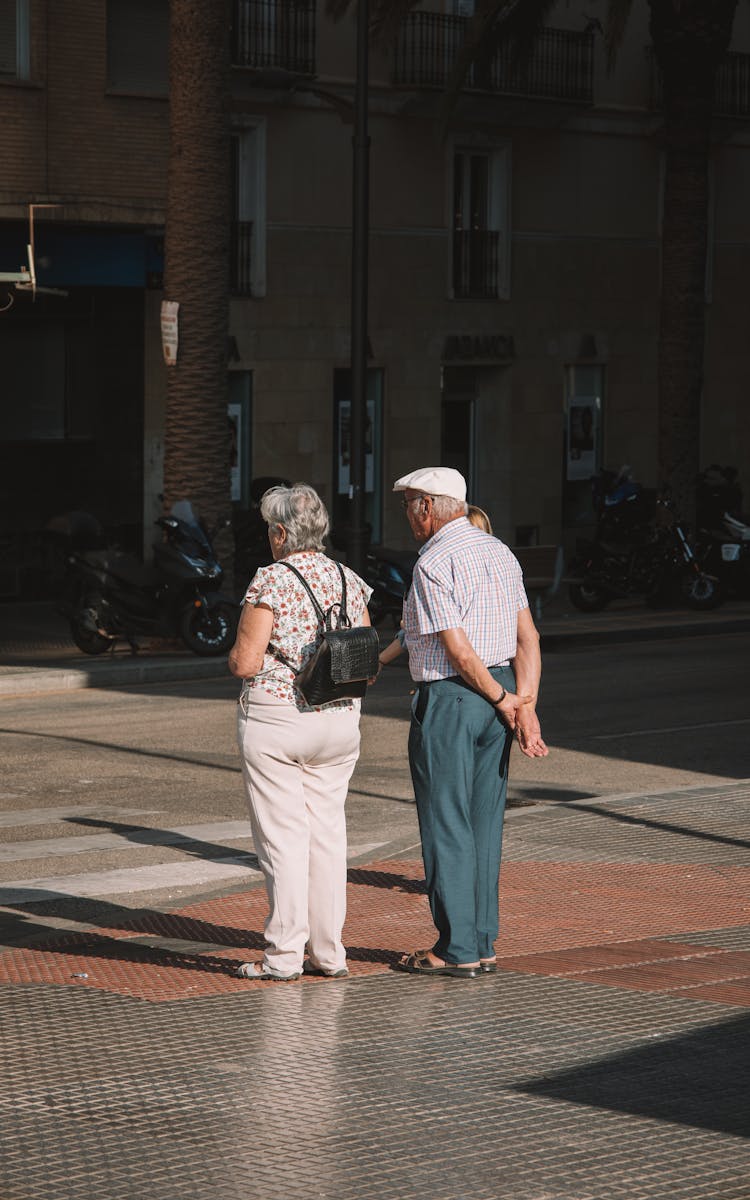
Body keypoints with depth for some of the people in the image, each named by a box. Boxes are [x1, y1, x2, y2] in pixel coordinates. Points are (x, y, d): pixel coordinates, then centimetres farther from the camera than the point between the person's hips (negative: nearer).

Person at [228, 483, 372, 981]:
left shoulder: (272, 581, -13)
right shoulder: (350, 581, 6)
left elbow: (245, 662, -15)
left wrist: (236, 655, 7)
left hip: (275, 718, -6)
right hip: (341, 719, 6)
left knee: (283, 836, -2)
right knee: (328, 832, 10)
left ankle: (284, 955, 0)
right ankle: (329, 953, 12)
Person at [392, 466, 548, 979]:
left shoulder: (434, 563, -15)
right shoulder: (500, 552, 10)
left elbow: (459, 651, -19)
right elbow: (527, 637, 5)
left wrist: (505, 702, -7)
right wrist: (525, 705, -1)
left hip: (449, 700, -8)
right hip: (497, 694, 8)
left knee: (446, 825, -1)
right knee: (484, 823, 12)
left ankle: (458, 949, 2)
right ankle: (483, 942, 16)